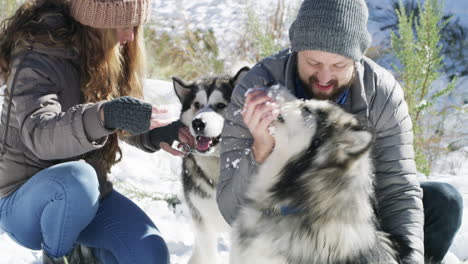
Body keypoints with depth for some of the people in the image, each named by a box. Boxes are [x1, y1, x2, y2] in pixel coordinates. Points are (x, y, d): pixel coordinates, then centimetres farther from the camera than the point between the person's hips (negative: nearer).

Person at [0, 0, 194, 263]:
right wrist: (102, 116, -56)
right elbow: (39, 135, -38)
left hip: (89, 193, 6)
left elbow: (124, 123, 14)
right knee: (76, 177, -39)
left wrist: (155, 134, -9)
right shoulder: (38, 59, -22)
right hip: (25, 201, -6)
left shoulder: (111, 55, 0)